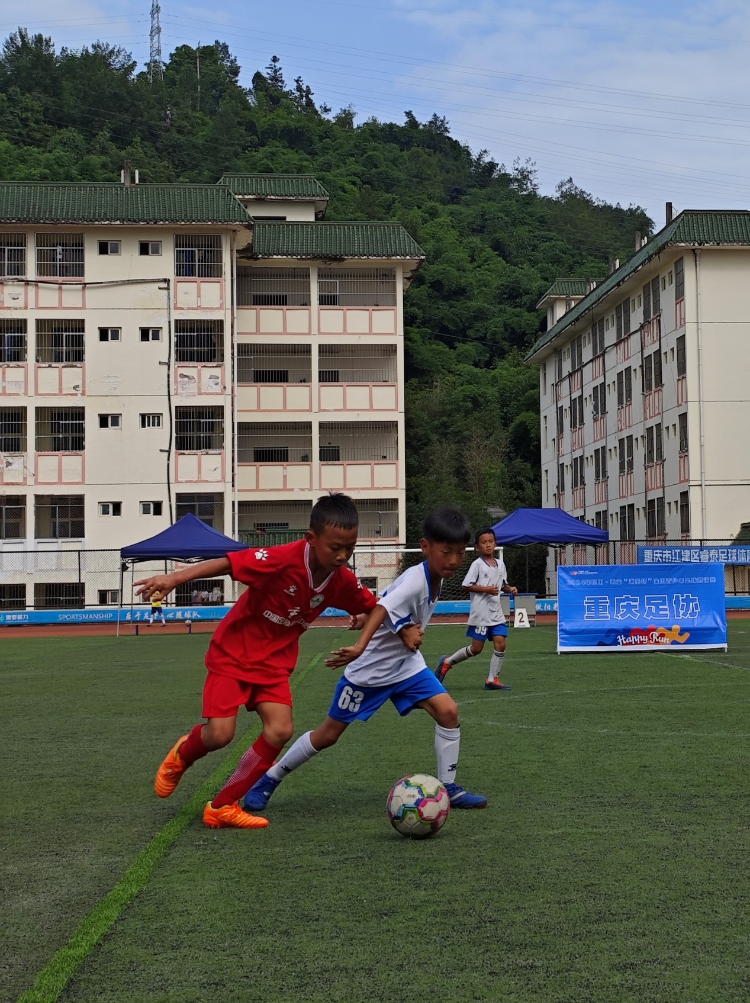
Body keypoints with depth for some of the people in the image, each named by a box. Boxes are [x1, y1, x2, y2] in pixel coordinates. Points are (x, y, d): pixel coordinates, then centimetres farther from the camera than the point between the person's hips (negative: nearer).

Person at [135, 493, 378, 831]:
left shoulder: (343, 581, -10)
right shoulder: (283, 559, -29)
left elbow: (372, 607, 10)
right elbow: (226, 563, -30)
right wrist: (174, 578, -38)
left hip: (274, 660, 5)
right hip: (233, 652, -5)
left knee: (281, 730, -13)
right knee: (220, 734, -14)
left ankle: (223, 806, 2)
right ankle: (181, 755, 25)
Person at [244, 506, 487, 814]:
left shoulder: (435, 579, -2)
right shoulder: (414, 581, -27)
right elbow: (382, 608, -45)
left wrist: (409, 630, -5)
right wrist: (361, 647, -59)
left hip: (406, 664, 7)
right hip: (369, 669, -7)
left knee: (448, 711, -11)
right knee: (329, 734, 3)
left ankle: (447, 787, 3)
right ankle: (269, 779, 21)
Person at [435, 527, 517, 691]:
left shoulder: (500, 564, 10)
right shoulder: (477, 565, -9)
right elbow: (466, 585, -12)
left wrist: (510, 589, 0)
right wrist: (486, 589, -20)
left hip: (496, 613, 6)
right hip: (480, 613, -6)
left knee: (500, 644, -5)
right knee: (476, 649, -1)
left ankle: (492, 679, 4)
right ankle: (447, 662, 20)